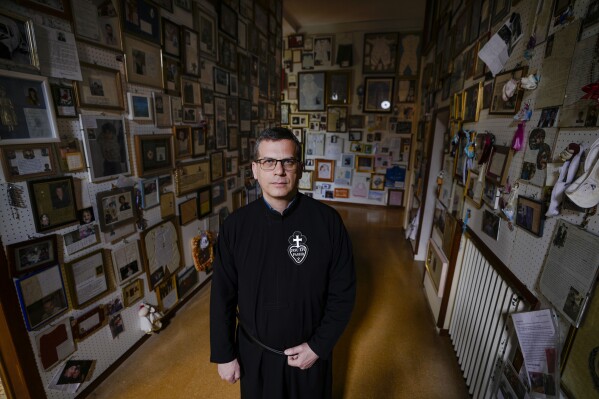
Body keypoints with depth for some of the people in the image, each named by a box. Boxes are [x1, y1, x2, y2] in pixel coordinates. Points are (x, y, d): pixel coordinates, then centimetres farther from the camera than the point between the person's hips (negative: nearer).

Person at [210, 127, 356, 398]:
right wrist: (224, 355, 0)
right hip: (253, 352, 1)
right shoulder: (235, 226, -14)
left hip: (309, 352, 0)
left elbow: (343, 291, -10)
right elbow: (222, 296, -5)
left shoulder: (327, 221, -18)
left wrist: (319, 346, -11)